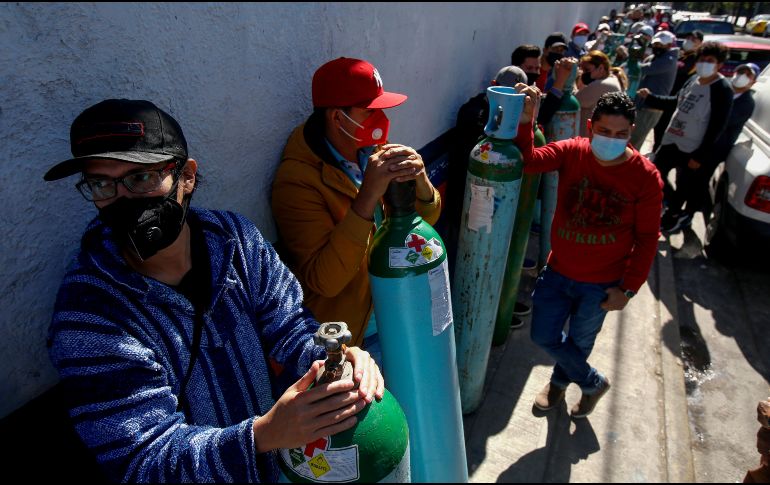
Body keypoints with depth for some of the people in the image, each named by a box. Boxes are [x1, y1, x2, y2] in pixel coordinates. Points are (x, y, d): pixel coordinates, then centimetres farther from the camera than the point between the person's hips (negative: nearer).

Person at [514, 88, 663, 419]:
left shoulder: (645, 176, -15)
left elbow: (647, 237, -9)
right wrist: (524, 120, -41)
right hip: (558, 271, 2)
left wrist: (627, 288, -10)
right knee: (543, 336, 10)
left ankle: (561, 379, 52)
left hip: (601, 284, -2)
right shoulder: (572, 152, -11)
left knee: (580, 342, 17)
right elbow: (528, 160, -25)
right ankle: (593, 383, 40)